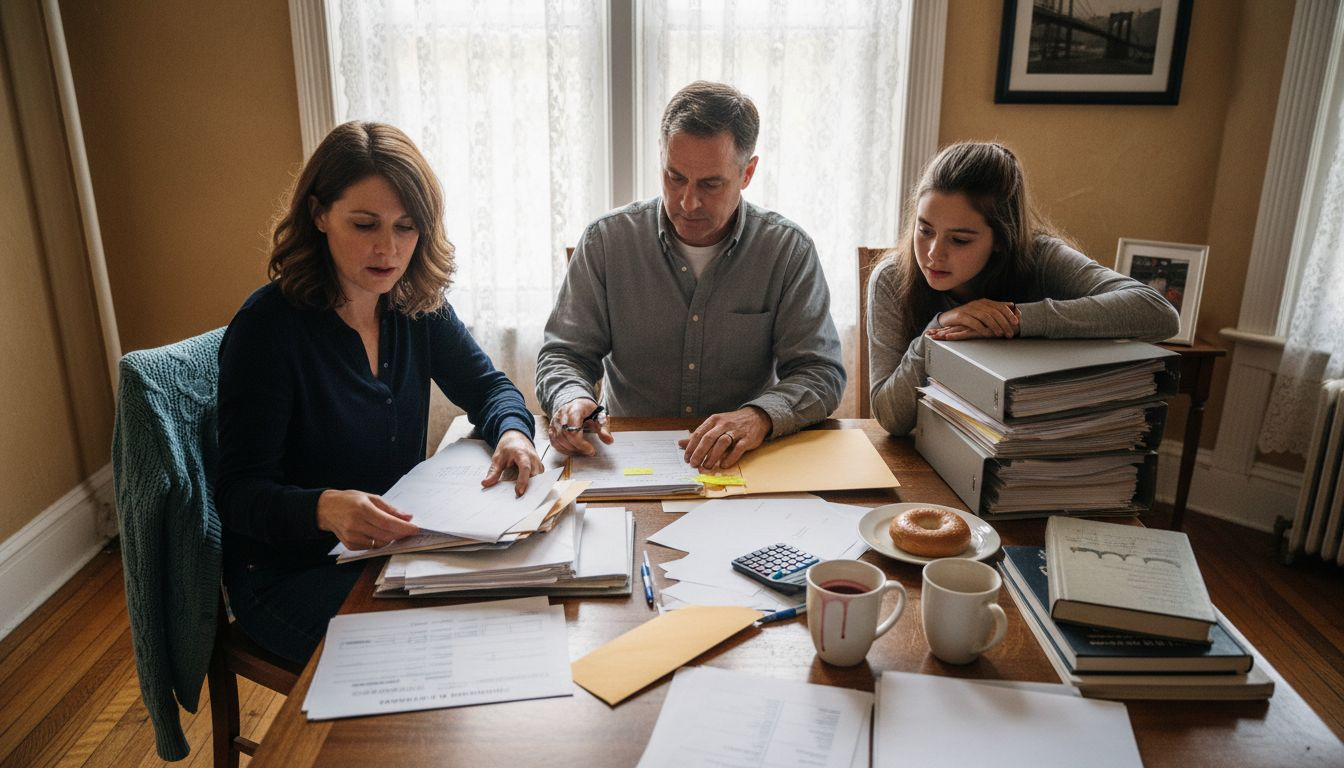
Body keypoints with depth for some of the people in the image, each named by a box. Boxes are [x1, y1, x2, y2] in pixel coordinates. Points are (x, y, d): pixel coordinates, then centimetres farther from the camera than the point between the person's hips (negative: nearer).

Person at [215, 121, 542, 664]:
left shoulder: (417, 304, -2)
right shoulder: (269, 325, -18)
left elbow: (487, 386, 9)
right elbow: (239, 492, -18)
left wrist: (512, 432, -16)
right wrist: (326, 508, -40)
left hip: (401, 544, 6)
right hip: (291, 574, -5)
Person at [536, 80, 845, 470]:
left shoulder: (789, 250, -3)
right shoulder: (606, 239, -1)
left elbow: (821, 373, -6)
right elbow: (564, 354, 2)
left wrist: (760, 415, -27)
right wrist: (571, 398, -21)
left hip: (745, 463, 0)